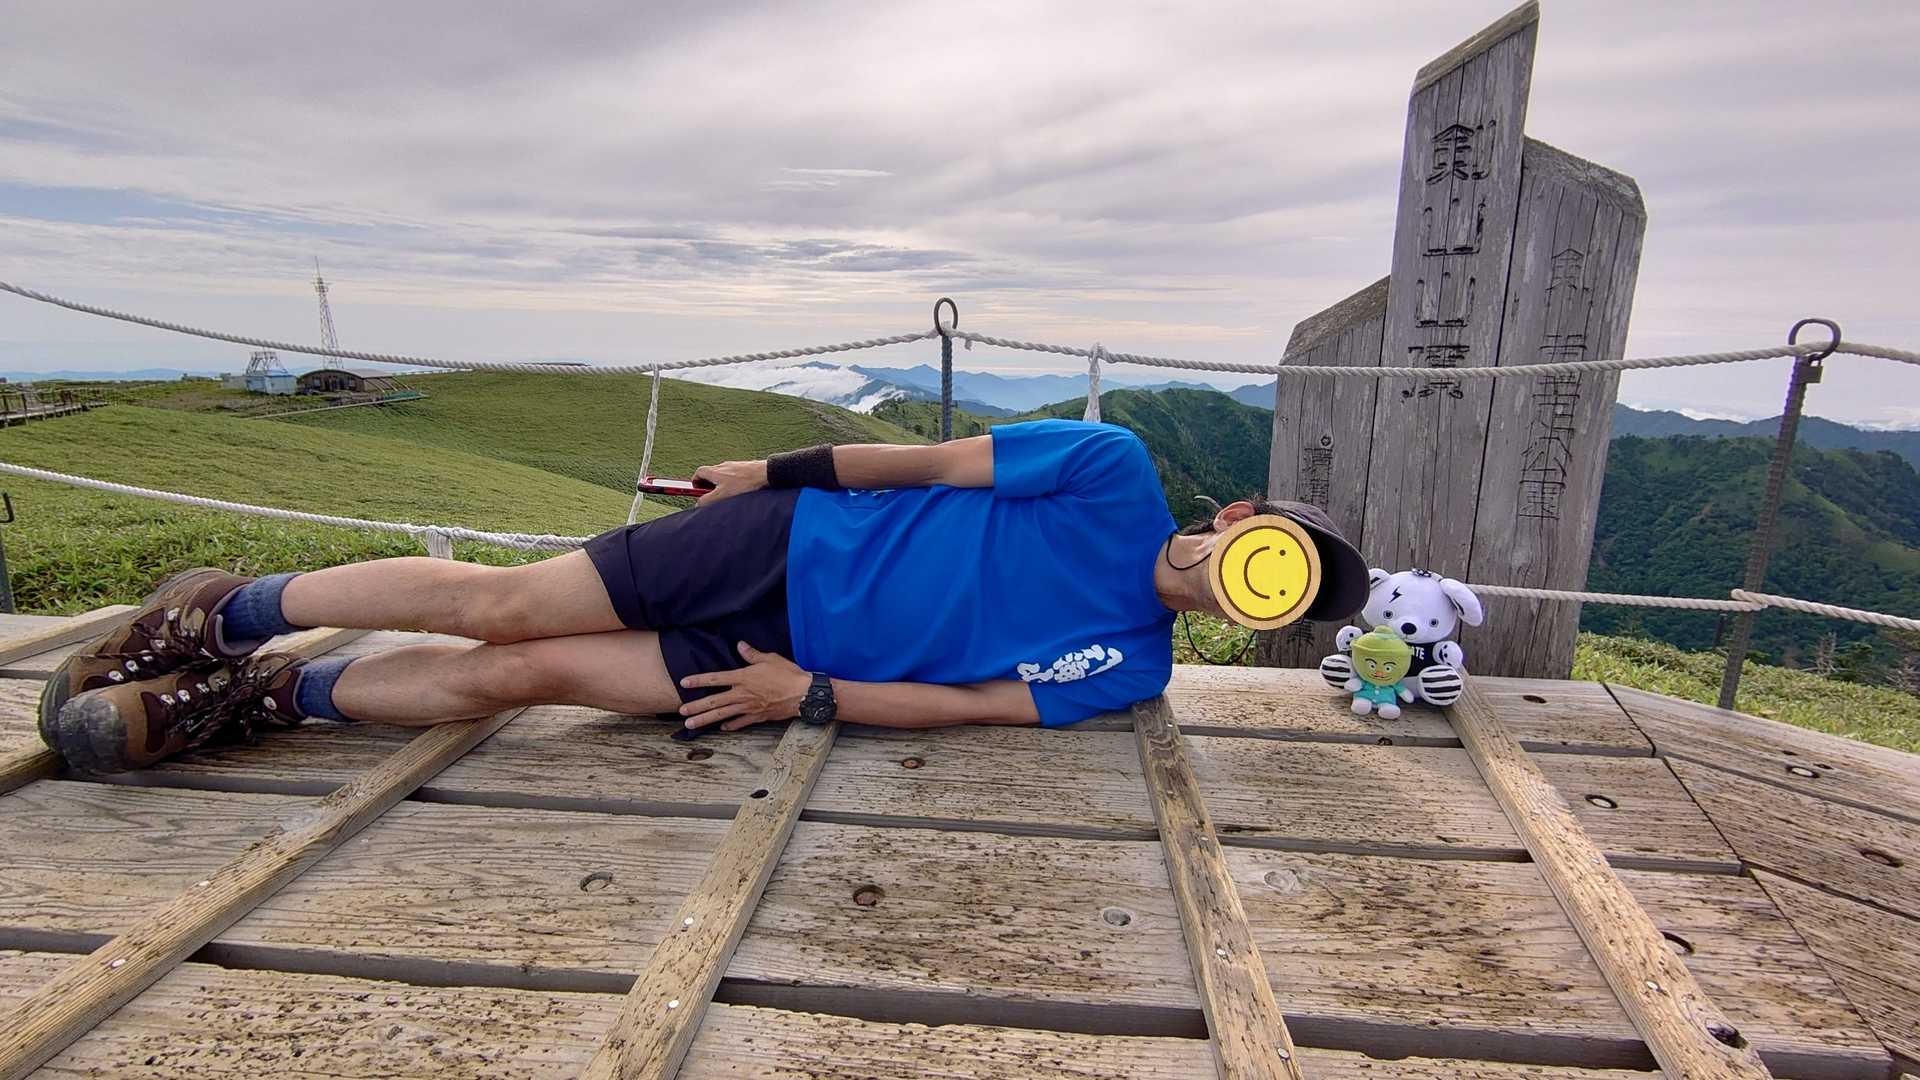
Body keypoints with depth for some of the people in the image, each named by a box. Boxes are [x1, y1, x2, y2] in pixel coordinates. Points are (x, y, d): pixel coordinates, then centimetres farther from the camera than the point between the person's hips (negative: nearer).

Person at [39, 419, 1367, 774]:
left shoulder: (1125, 675, -2)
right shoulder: (1118, 472, -7)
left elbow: (973, 703, -6)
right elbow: (938, 458, -3)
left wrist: (812, 696, -13)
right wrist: (780, 469, 0)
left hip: (810, 666, 1)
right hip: (789, 544, -1)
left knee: (522, 674, -7)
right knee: (504, 607, -6)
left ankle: (257, 698, 13)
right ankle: (224, 615, 17)